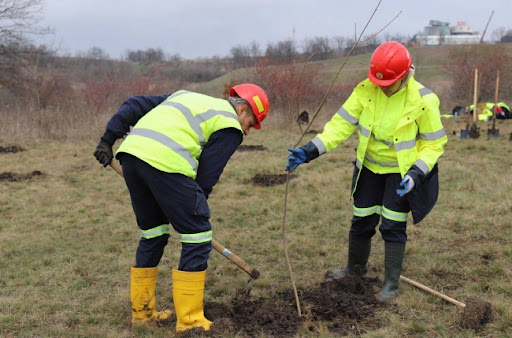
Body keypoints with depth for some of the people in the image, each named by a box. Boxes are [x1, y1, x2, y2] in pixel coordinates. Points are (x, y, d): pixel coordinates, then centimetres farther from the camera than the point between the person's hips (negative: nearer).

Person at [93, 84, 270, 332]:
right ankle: (190, 322, 9)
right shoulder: (229, 126, 10)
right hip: (165, 162, -8)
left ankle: (142, 312, 31)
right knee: (198, 237, 4)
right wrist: (194, 211, 15)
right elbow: (206, 176, 3)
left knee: (152, 234, 22)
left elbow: (134, 105, 25)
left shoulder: (187, 97, 32)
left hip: (131, 151, 8)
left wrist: (108, 139, 23)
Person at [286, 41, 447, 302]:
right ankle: (356, 266, 40)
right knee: (361, 221, 14)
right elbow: (342, 123, -15)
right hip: (370, 168, 4)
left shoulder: (422, 101, -23)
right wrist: (310, 150, -25)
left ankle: (392, 284, 15)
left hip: (400, 172, -3)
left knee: (392, 227, -2)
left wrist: (417, 174, -26)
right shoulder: (366, 91, -16)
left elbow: (434, 143, -13)